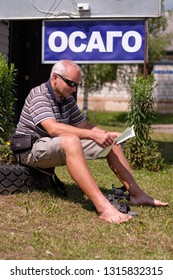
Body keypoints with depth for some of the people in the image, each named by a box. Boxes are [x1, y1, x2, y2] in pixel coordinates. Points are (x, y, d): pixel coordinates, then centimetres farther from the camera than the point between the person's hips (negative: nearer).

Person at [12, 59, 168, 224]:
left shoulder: (67, 99, 11)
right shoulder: (39, 95, -17)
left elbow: (83, 125, 14)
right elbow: (53, 128, -32)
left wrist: (107, 135, -6)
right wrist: (94, 135, -35)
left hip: (62, 148, 9)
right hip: (31, 151, -9)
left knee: (111, 142, 2)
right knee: (70, 141, -41)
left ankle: (136, 194, 0)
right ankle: (102, 206, -53)